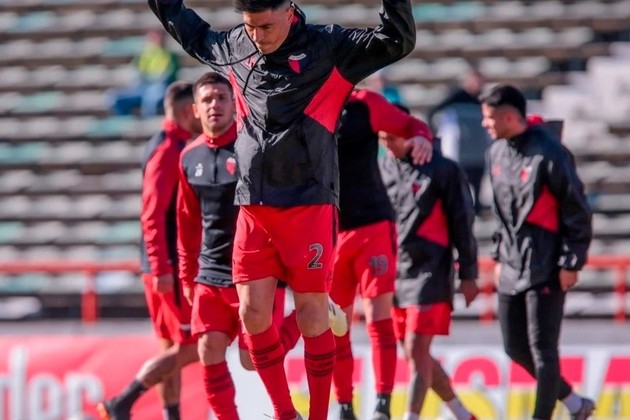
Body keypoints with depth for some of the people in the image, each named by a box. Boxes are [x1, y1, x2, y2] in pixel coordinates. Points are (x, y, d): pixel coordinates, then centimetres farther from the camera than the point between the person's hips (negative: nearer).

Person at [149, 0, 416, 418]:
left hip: (308, 205, -5)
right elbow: (195, 35, 31)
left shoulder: (328, 48, -5)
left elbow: (398, 41, -11)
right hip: (253, 207, 5)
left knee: (311, 311, -1)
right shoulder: (234, 48, 10)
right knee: (253, 312, 1)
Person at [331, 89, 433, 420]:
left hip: (372, 226, -3)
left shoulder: (365, 105, -4)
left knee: (378, 315, -9)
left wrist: (421, 137, -19)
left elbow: (410, 125, 4)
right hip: (326, 234, 3)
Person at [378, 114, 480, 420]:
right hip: (393, 275, 6)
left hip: (429, 273, -6)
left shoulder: (443, 170, -3)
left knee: (417, 350, -15)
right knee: (414, 355, 9)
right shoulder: (382, 170, 11)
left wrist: (468, 275, -3)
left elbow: (462, 224, -2)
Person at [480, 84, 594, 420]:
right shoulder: (497, 152, 10)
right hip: (512, 269, 8)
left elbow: (577, 210, -11)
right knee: (515, 347, 10)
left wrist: (571, 262, -12)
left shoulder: (548, 153, -14)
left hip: (546, 268, -8)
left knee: (542, 348, -6)